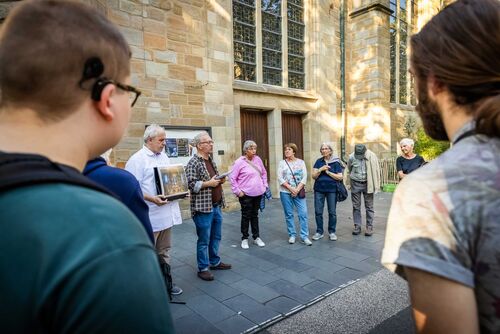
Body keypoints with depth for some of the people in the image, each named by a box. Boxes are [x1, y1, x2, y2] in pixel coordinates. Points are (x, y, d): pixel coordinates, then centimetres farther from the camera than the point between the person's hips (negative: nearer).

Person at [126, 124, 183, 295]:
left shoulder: (164, 156, 13)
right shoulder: (137, 159, -12)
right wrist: (151, 199, -27)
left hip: (166, 214, 8)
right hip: (150, 216, -8)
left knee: (164, 251, 19)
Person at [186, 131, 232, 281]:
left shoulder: (211, 160, 13)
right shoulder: (193, 163, -13)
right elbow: (191, 184, -22)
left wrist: (220, 180, 5)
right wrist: (208, 183, -19)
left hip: (216, 205, 8)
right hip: (203, 207, -8)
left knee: (216, 237, 18)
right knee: (204, 240, 3)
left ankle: (215, 262, 34)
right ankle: (203, 268, 17)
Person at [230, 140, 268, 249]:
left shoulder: (257, 159, 5)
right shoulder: (239, 162, -11)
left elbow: (264, 173, 17)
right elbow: (232, 178, -9)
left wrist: (264, 185, 11)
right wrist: (237, 191, -11)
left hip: (258, 193, 5)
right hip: (246, 195, -5)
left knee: (255, 215, 15)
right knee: (246, 216, 5)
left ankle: (256, 237, 27)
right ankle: (244, 239, 19)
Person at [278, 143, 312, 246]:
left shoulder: (301, 162, 4)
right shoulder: (282, 163, 1)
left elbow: (304, 177, -2)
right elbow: (280, 178, -6)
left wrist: (297, 189, -13)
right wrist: (291, 189, -14)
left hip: (298, 192, 1)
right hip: (285, 192, 0)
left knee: (303, 213, -4)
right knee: (289, 214, 5)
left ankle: (304, 236, 4)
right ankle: (292, 235, 18)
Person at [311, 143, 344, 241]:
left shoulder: (336, 162, 0)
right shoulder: (319, 161, 6)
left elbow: (340, 177, -6)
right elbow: (314, 176, 2)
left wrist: (328, 172, -12)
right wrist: (320, 169, -14)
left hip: (332, 190, -2)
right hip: (319, 190, 2)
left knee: (332, 212, 5)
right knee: (318, 211, 2)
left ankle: (332, 232, 20)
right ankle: (319, 232, 15)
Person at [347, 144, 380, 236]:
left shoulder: (371, 156, -12)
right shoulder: (351, 157, -9)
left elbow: (376, 170, -5)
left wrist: (375, 185, -5)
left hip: (367, 183, -1)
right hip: (355, 183, 1)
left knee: (369, 206, 3)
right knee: (356, 206, 6)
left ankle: (369, 227, 11)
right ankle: (357, 226, 15)